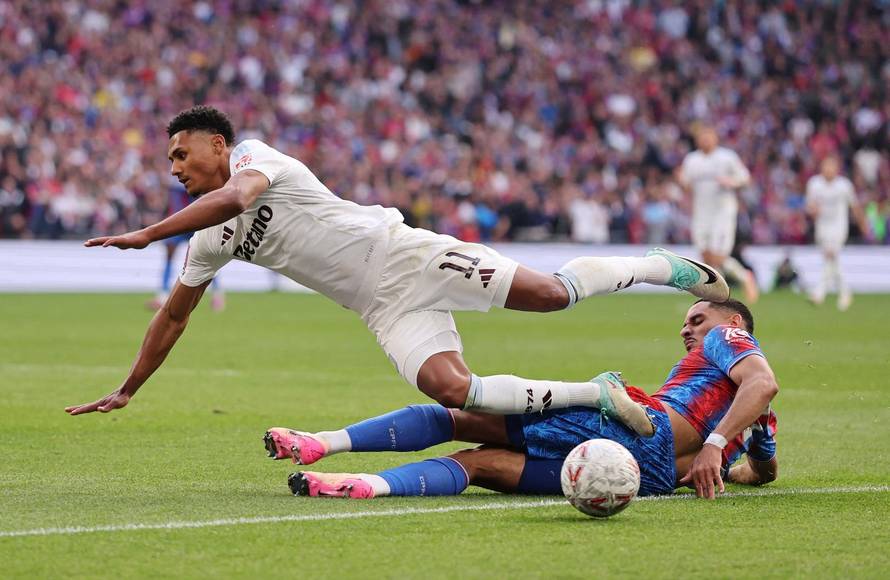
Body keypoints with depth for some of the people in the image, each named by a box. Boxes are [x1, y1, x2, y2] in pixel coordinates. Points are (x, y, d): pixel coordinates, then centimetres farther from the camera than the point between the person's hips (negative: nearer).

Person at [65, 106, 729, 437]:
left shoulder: (252, 155, -7)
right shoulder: (211, 242, 16)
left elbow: (237, 196, -30)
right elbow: (173, 317, 25)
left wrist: (145, 234, -31)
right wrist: (125, 392, 25)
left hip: (406, 253, -6)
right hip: (385, 308, 6)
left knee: (553, 293, -12)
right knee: (450, 388, -19)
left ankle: (666, 267, 13)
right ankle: (596, 395, -11)